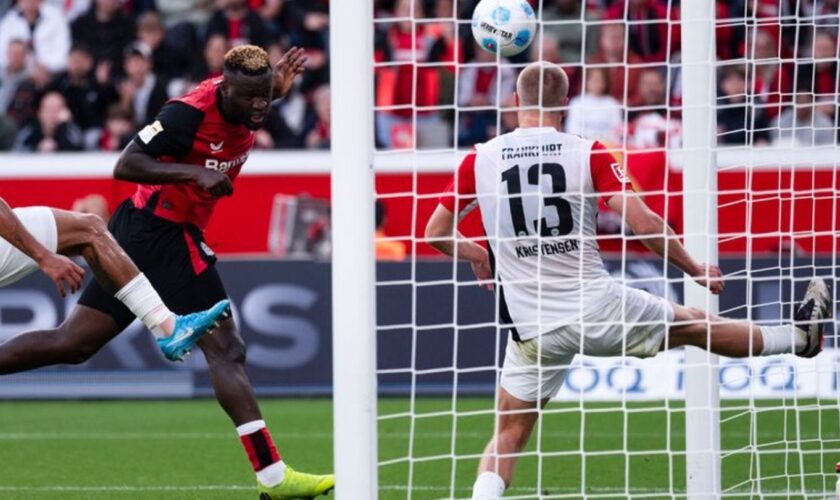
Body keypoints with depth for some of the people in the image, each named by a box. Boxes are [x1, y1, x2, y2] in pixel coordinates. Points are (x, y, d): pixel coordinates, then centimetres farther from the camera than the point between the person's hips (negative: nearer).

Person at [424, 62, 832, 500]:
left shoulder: (480, 160, -3)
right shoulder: (589, 153, -7)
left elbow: (435, 232, 4)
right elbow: (644, 224, -12)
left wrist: (477, 255, 25)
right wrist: (695, 270, 4)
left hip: (534, 328, 0)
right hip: (597, 308, 0)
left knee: (508, 435, 11)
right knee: (694, 326, 21)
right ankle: (801, 336, 40)